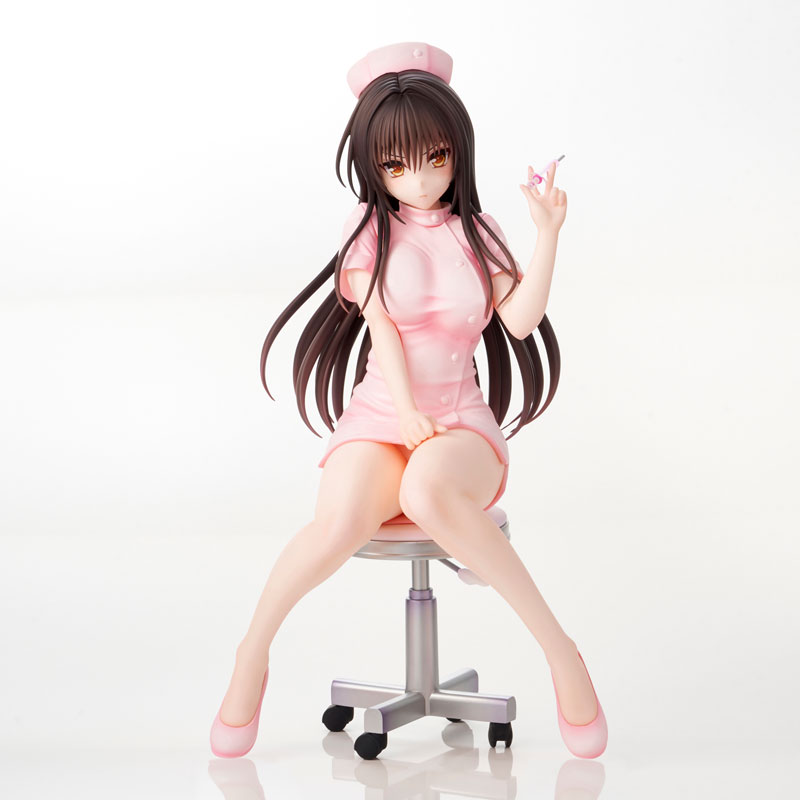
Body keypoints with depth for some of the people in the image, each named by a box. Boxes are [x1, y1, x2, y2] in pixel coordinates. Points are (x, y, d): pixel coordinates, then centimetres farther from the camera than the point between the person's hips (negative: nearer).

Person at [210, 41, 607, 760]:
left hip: (461, 419, 0)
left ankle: (560, 649, -28)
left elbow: (521, 319, -2)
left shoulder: (475, 231, 11)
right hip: (380, 412, 0)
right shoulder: (370, 227, 9)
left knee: (428, 492, -39)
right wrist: (406, 411, -15)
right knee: (341, 522, -33)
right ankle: (254, 650, -6)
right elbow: (382, 323, -4)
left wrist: (548, 234, -13)